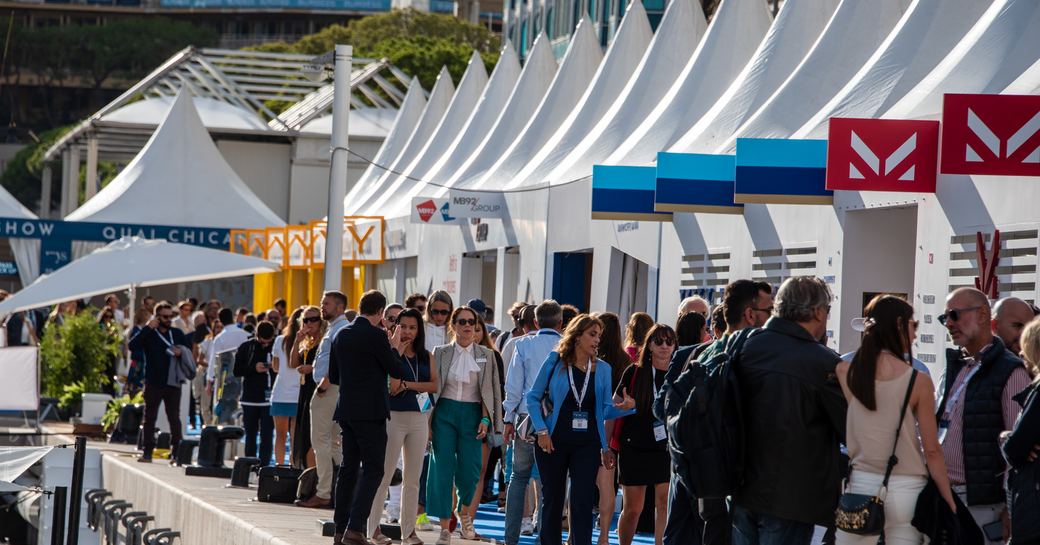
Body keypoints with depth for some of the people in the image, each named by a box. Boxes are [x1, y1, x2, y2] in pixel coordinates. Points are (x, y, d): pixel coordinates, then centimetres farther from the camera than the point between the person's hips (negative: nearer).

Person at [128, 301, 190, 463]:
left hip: (173, 383, 2)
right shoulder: (148, 334, 0)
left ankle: (177, 452, 8)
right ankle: (147, 451, 6)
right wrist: (148, 328, -19)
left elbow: (189, 350, 16)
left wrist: (181, 351, -7)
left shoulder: (177, 333, 11)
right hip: (153, 383, -2)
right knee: (149, 418, 2)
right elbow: (132, 345, -15)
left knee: (174, 419, 4)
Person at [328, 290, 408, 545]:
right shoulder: (376, 335, -13)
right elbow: (397, 372, -7)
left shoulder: (341, 335, 9)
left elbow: (333, 376, 15)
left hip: (346, 410, 7)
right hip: (371, 411, -7)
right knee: (372, 470, -5)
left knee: (348, 467, 12)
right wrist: (395, 348, 9)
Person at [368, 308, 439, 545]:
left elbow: (434, 385, 1)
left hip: (419, 418, 5)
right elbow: (392, 386, -16)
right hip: (394, 417, -4)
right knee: (384, 474, -2)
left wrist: (408, 385, -11)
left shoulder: (425, 356, 8)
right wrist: (397, 352, -17)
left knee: (412, 478, 8)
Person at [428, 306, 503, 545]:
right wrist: (428, 420, -1)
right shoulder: (441, 353, 5)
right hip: (445, 412, 0)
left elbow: (490, 391, 6)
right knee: (443, 468, -6)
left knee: (469, 470, -4)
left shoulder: (486, 355, 6)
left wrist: (485, 419, -5)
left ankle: (464, 511, 28)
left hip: (472, 414, 0)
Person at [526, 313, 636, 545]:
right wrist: (541, 431, -8)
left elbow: (606, 410, 6)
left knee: (582, 502, -6)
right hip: (554, 442, -1)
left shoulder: (602, 369, 6)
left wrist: (626, 407, -15)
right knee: (552, 500, 7)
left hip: (587, 445, 1)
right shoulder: (555, 361, -1)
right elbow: (533, 397, 2)